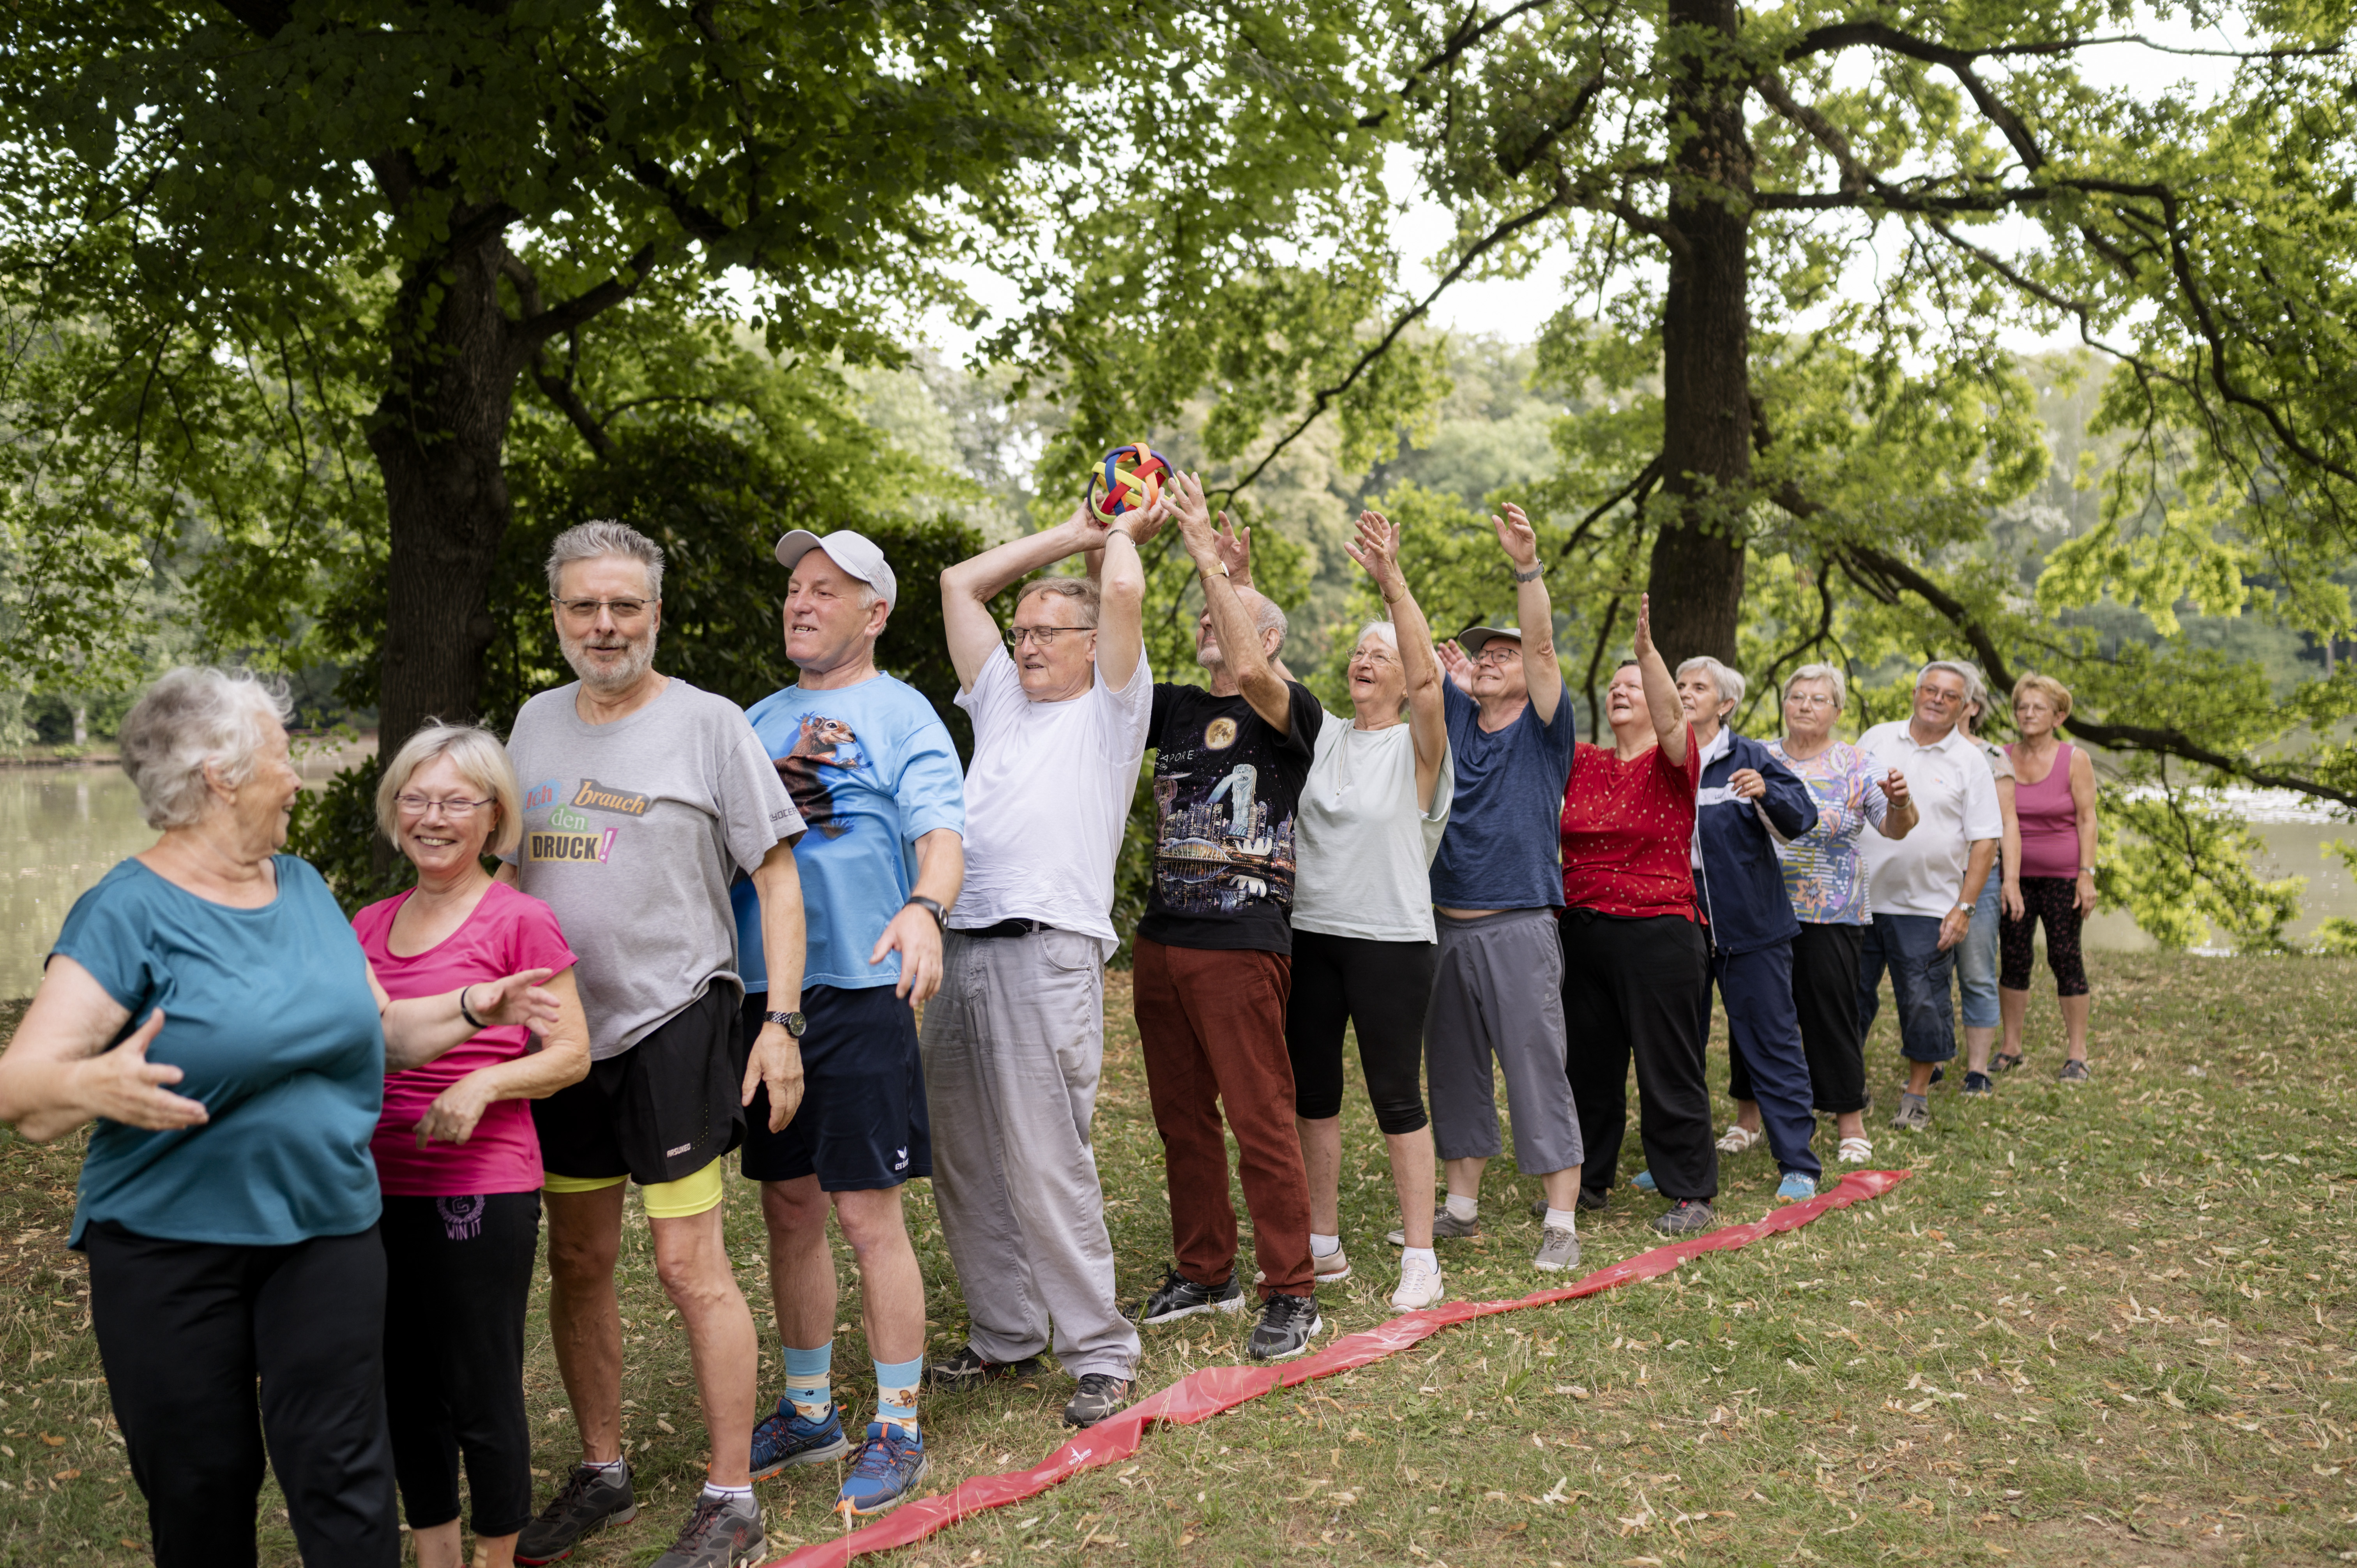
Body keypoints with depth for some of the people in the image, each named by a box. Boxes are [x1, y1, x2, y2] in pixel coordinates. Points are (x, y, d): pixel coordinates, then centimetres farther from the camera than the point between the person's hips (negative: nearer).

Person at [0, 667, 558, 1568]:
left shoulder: (303, 888, 9)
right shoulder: (128, 913, -11)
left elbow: (375, 1030, 18)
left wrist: (473, 1008, 4)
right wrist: (94, 1084, -39)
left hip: (326, 1231, 4)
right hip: (169, 1247, -4)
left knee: (342, 1475, 2)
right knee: (201, 1491, 9)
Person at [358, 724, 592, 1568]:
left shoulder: (519, 920, -6)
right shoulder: (370, 926, 11)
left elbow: (571, 1054, -6)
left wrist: (483, 1084, -21)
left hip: (484, 1191, -5)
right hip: (382, 1190, 6)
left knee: (484, 1395, 3)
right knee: (406, 1391, 15)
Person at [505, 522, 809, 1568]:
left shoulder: (709, 724, -6)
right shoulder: (536, 721, 11)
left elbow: (777, 877, -6)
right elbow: (507, 869, 19)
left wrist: (782, 1021, -13)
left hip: (673, 1022, -6)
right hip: (561, 1029, 6)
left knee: (690, 1265, -5)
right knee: (577, 1262, 14)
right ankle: (601, 1474, 31)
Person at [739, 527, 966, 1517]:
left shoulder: (901, 716, -2)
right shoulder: (761, 720, 17)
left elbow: (942, 831, -17)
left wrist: (925, 908, -35)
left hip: (857, 990, -6)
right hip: (761, 991, 6)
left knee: (866, 1213, -3)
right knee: (788, 1209, 14)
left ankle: (897, 1430, 12)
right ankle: (808, 1410, 29)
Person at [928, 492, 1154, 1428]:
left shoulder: (1110, 710, 7)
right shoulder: (1002, 702, 23)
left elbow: (1124, 594, -7)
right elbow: (960, 583, 24)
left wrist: (1125, 533, 14)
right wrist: (1069, 535, 25)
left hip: (1047, 953, -7)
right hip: (961, 948, 7)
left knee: (1046, 1166, -9)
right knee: (961, 1162, 11)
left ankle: (1100, 1353, 3)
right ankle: (1004, 1336, 25)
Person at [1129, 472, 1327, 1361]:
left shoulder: (1289, 712, -3)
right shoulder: (1174, 708, 14)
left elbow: (1250, 671, -25)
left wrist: (1207, 555, -23)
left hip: (1242, 946, -7)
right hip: (1161, 942, 7)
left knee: (1261, 1124, -3)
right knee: (1182, 1119, 13)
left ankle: (1291, 1295, 8)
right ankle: (1205, 1273, 27)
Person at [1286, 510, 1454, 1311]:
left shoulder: (1418, 745, -4)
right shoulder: (1321, 735, 9)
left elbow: (1427, 676, -22)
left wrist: (1391, 580, -32)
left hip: (1391, 940, -5)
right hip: (1310, 935, 5)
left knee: (1397, 1094, -1)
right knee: (1311, 1089, 11)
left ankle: (1420, 1259, 9)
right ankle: (1322, 1244, 24)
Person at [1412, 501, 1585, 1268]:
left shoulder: (1543, 730, 0)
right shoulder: (1456, 716, 12)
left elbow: (1543, 647, -14)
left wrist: (1528, 569, -27)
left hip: (1518, 926, -5)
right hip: (1446, 924, 5)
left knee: (1537, 1072, -3)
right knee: (1455, 1069, 13)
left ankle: (1561, 1221, 4)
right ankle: (1462, 1205, 25)